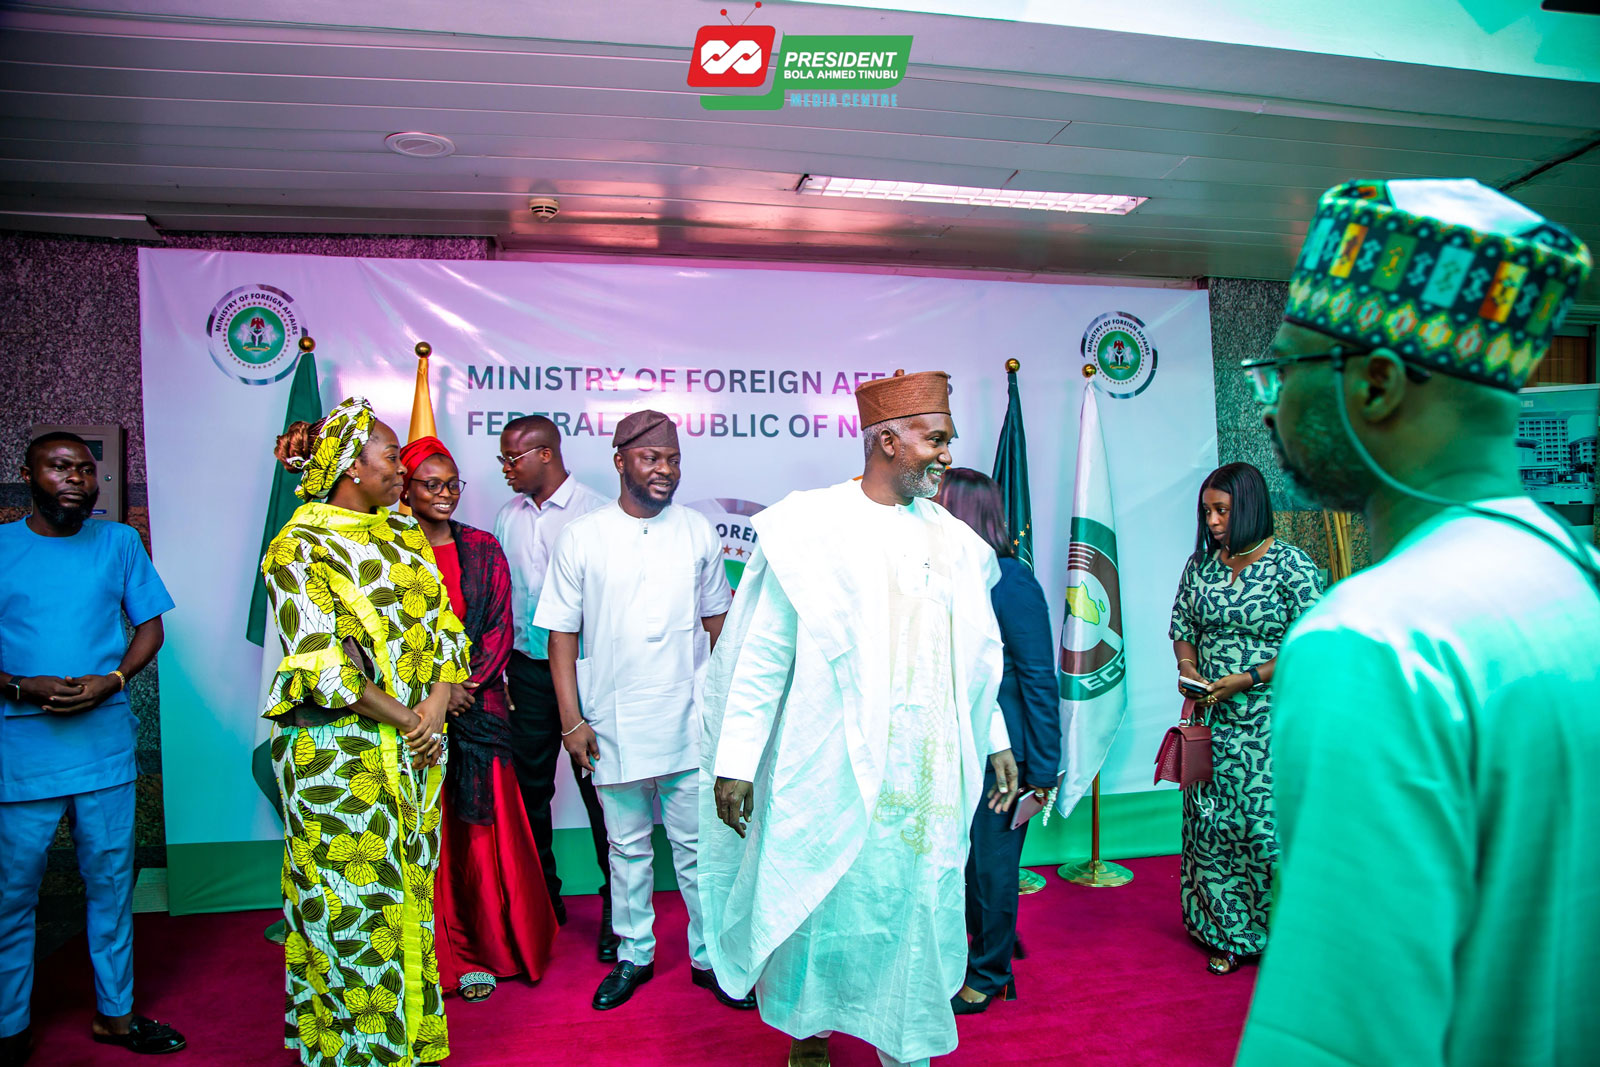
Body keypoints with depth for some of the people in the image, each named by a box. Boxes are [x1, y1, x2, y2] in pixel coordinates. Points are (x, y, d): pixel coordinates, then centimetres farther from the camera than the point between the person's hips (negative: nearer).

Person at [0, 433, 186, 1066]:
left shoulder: (120, 542, 7)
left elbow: (150, 626, 8)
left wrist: (110, 681, -8)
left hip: (105, 745, 2)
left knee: (111, 884, 10)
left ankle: (115, 1013, 24)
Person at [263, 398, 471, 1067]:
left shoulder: (402, 532, 11)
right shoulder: (300, 547, -10)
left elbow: (444, 623, 6)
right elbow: (323, 665, -17)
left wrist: (439, 699, -11)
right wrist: (408, 721, -14)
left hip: (415, 746, 6)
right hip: (340, 751, -6)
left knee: (408, 891, 15)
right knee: (354, 900, 4)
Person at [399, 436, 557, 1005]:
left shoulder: (483, 549, 7)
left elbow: (499, 626, 3)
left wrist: (469, 682, -12)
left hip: (477, 703, 1)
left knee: (485, 827, 4)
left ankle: (488, 946, 20)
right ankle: (446, 953, 20)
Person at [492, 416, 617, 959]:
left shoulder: (594, 511, -9)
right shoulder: (509, 515, 8)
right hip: (527, 666, 5)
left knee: (598, 785, 2)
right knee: (529, 786, 13)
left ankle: (615, 909, 16)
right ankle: (541, 899, 29)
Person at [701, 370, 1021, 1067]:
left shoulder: (955, 542, 9)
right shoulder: (811, 527, -6)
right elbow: (763, 655, -7)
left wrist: (995, 743, 18)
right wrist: (736, 762, -8)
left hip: (928, 773, 4)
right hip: (832, 771, -4)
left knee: (915, 906, 11)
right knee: (824, 902, 8)